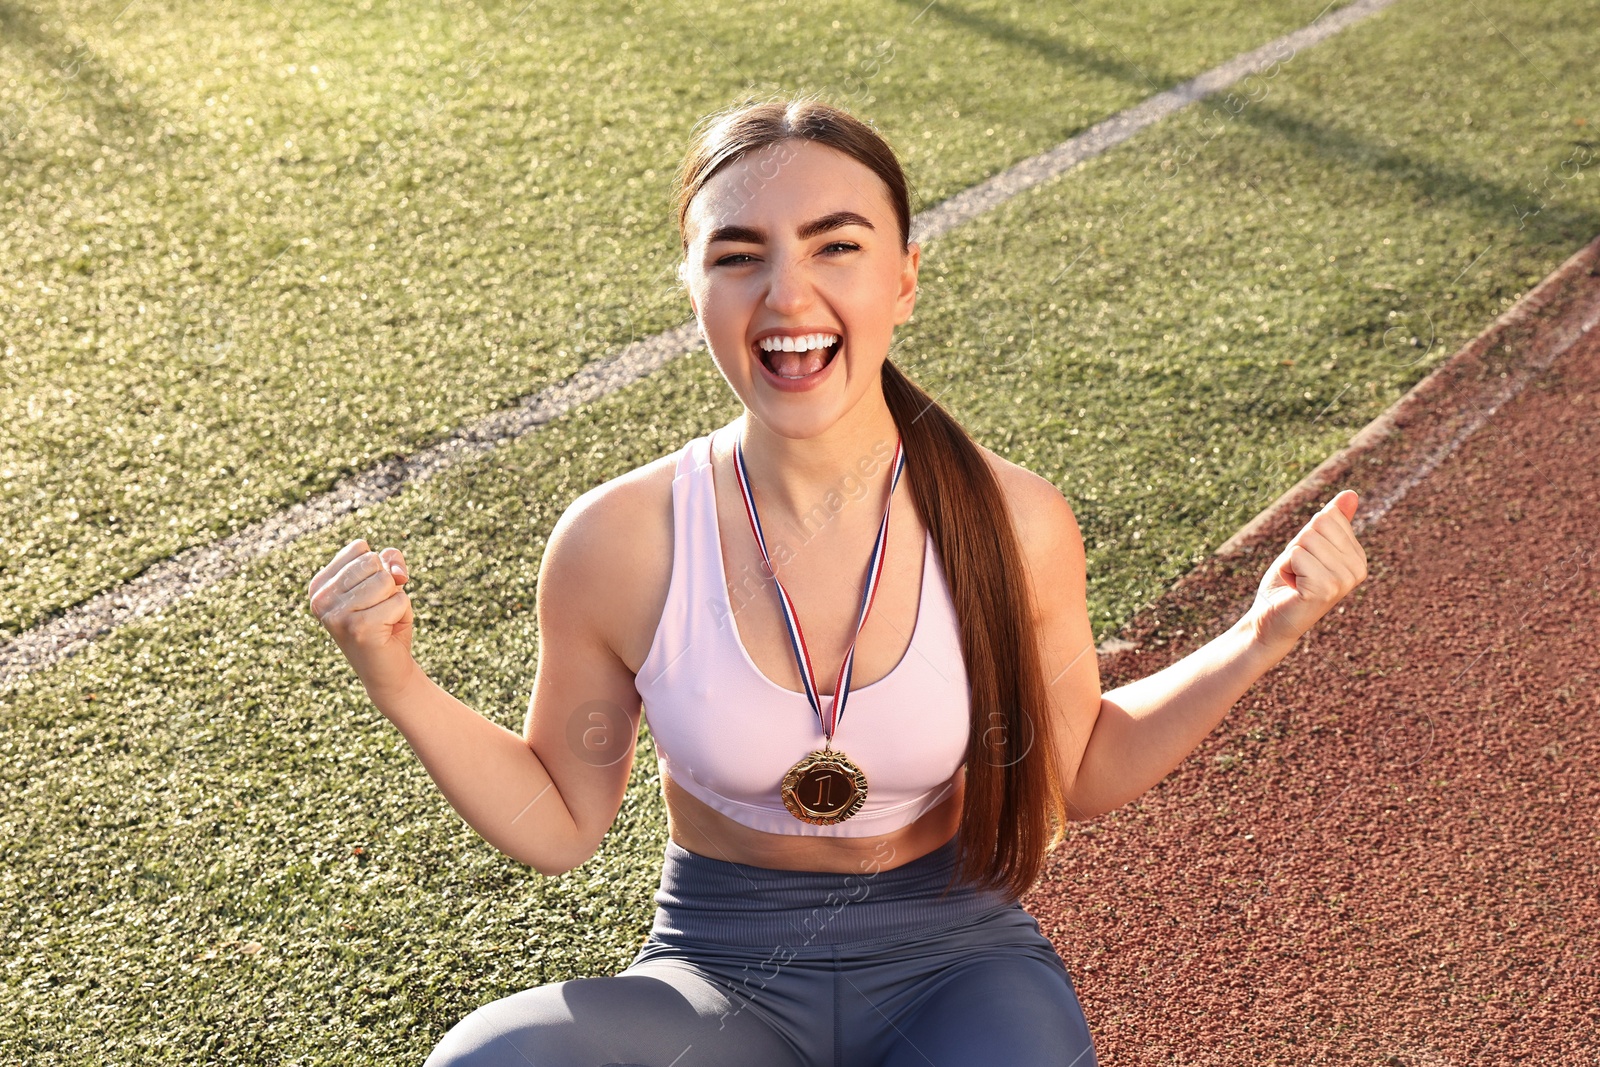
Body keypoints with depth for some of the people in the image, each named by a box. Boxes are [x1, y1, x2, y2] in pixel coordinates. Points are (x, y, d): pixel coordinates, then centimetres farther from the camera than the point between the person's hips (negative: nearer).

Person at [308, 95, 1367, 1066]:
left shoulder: (1014, 525, -13)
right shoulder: (617, 543, -14)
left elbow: (1077, 773, 5)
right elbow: (561, 823, 0)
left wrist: (1259, 640, -7)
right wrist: (401, 687, -14)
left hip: (957, 955, 1)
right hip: (721, 972, 0)